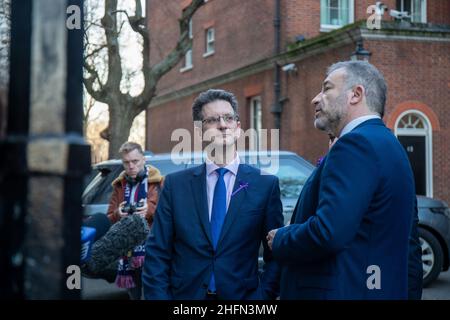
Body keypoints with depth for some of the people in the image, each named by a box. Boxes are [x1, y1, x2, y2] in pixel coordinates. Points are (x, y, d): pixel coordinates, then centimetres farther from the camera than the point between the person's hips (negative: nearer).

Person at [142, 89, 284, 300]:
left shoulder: (265, 185, -2)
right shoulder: (175, 184, 1)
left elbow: (275, 256, 0)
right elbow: (157, 254, 0)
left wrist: (263, 295, -11)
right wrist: (159, 296, -10)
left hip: (242, 295, 0)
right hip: (185, 294, 1)